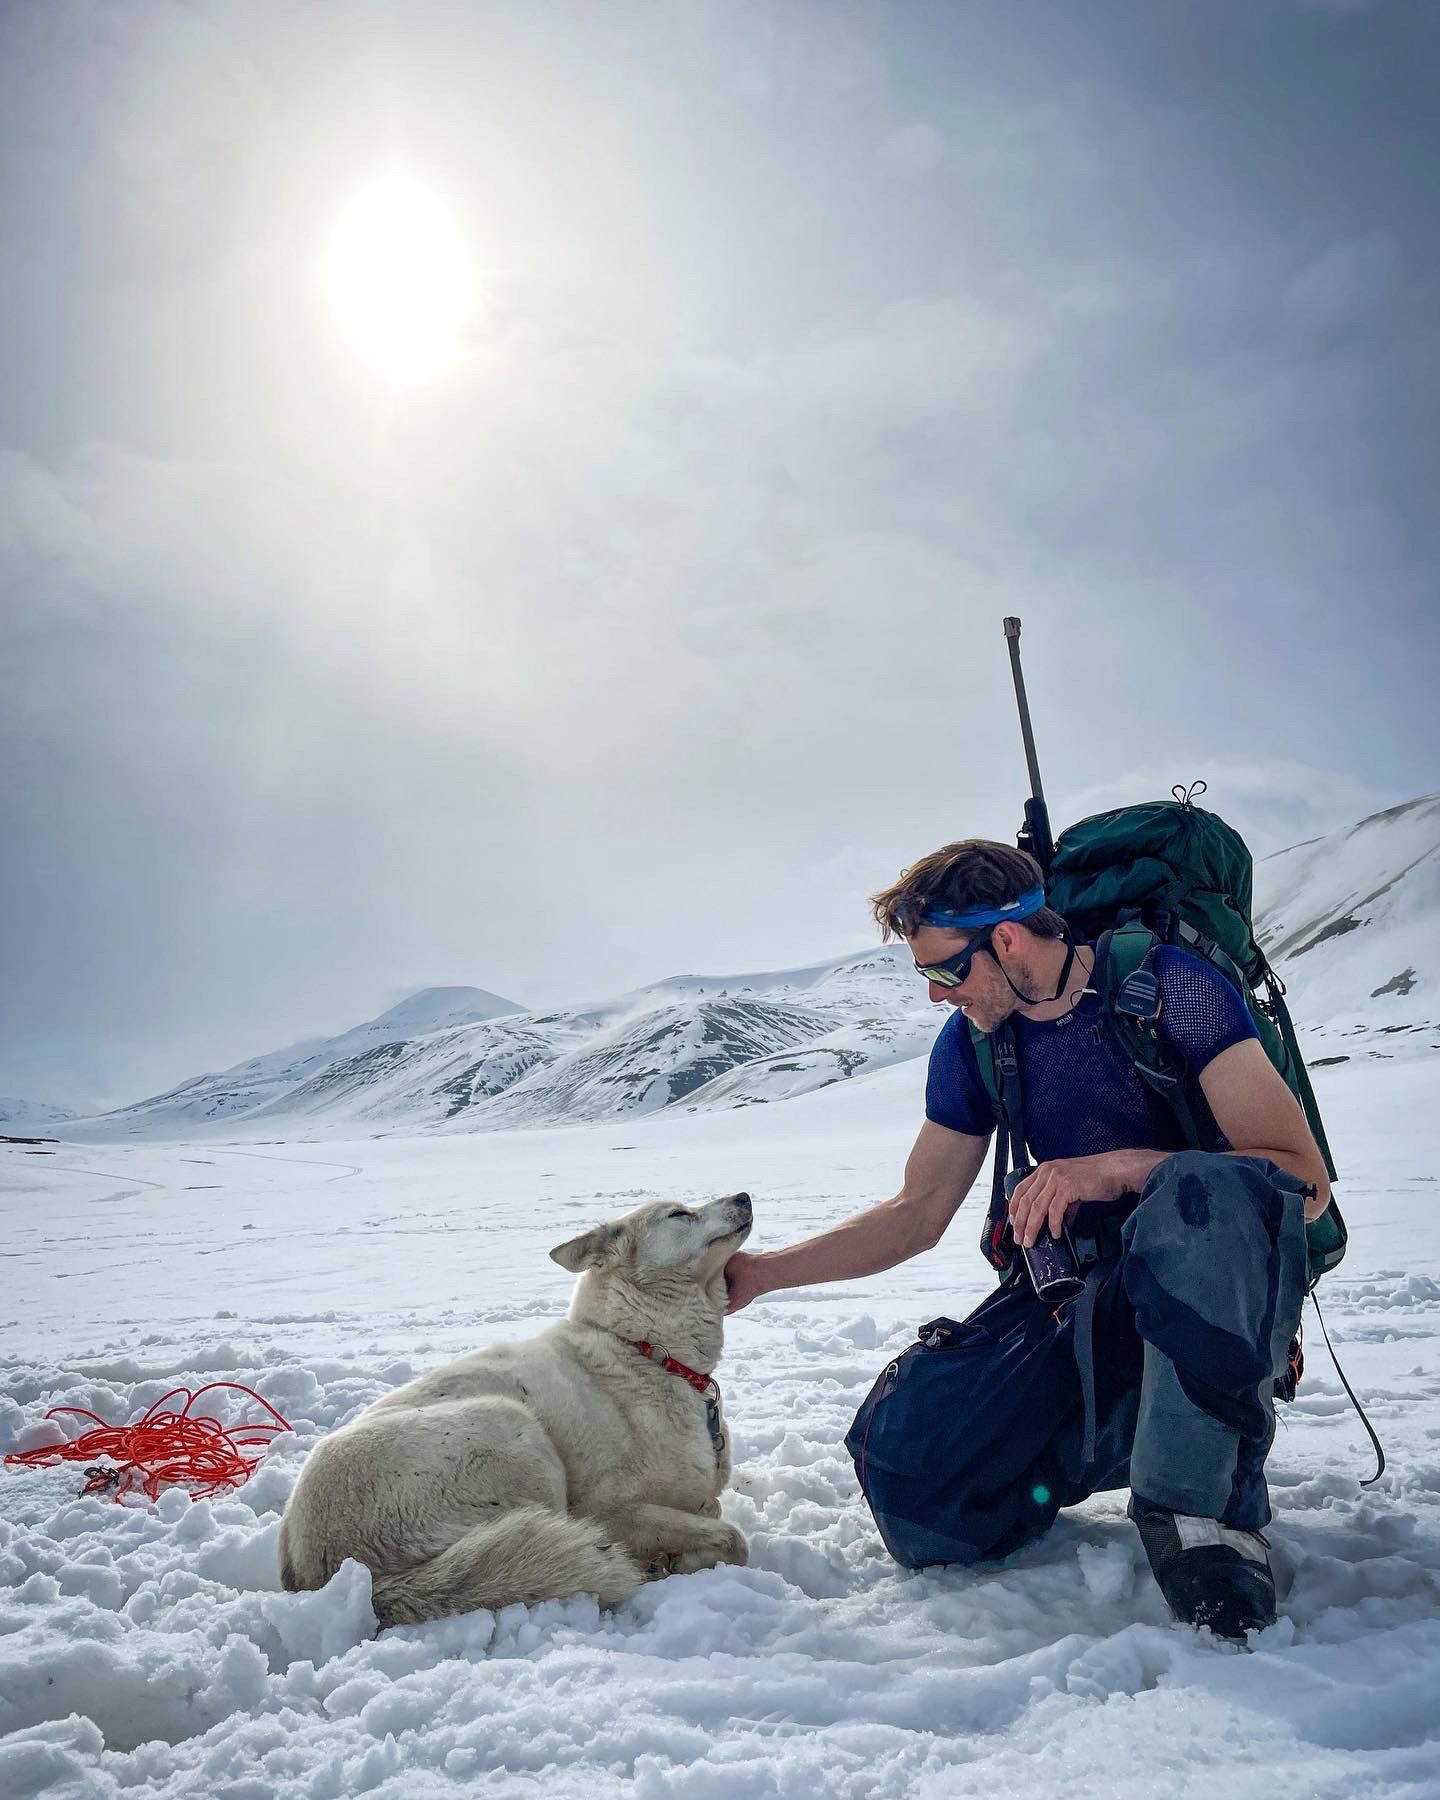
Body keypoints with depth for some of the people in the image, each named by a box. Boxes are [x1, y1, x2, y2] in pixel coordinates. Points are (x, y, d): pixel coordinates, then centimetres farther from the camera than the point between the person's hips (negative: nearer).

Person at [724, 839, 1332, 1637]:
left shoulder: (1169, 985, -14)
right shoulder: (971, 1041, 3)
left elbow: (1304, 1176, -19)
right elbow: (917, 1214, 10)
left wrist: (1123, 1167, -32)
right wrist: (765, 1270, 2)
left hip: (1218, 1285, -5)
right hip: (1076, 1291, 5)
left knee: (1207, 1190, -39)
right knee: (905, 1458, -16)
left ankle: (1206, 1504, -25)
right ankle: (1126, 1429, 8)